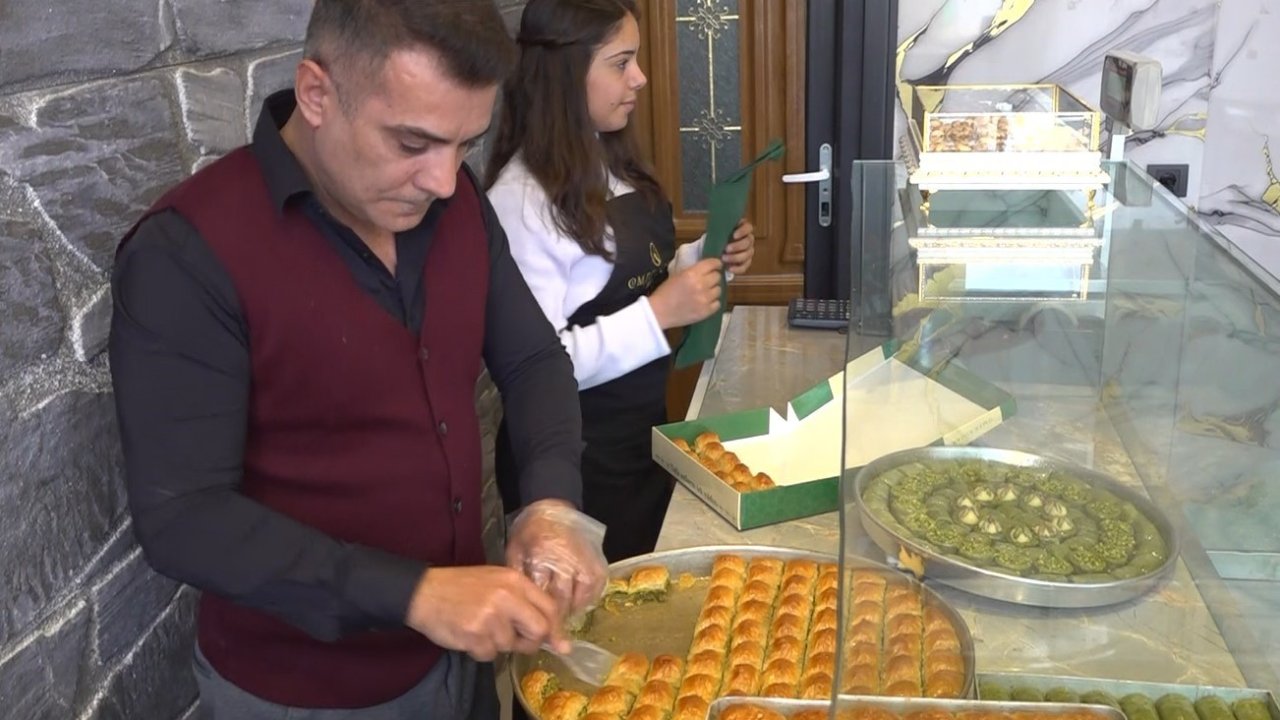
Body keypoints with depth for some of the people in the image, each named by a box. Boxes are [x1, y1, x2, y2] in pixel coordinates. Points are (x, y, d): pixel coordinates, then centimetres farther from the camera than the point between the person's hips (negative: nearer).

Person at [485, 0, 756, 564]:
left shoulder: (613, 167, 5)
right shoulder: (522, 199, -21)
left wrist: (706, 260, 0)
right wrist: (660, 315, -27)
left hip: (642, 431, 8)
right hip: (575, 459, -8)